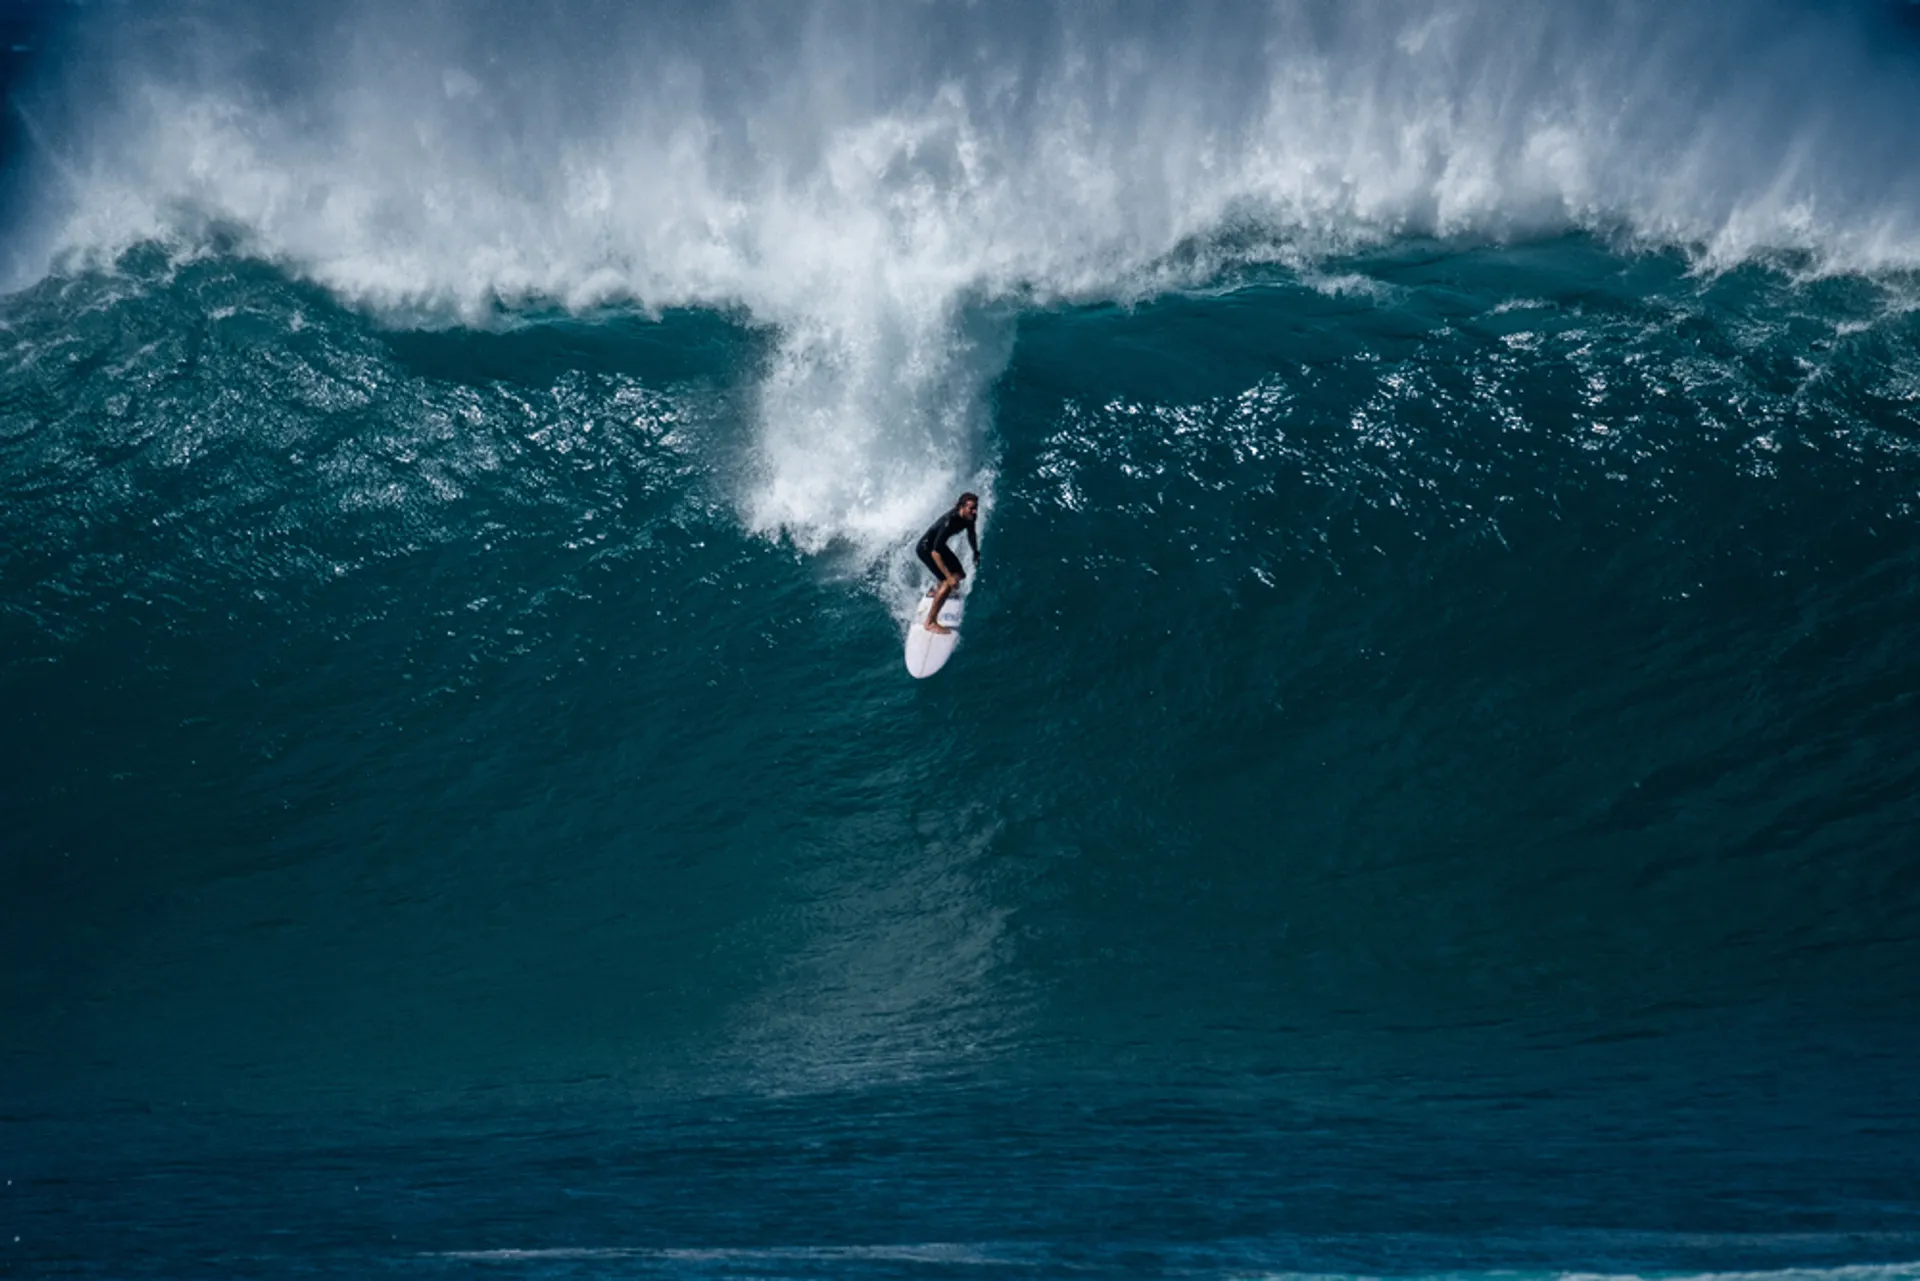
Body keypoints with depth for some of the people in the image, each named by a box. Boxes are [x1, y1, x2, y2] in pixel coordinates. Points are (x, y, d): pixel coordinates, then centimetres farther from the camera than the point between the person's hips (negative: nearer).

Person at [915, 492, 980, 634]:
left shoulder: (968, 517, -15)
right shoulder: (949, 522, -38)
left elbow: (971, 533, 11)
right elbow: (935, 552, -39)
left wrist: (976, 553, 8)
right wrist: (949, 577, -40)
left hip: (938, 544, 8)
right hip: (926, 548, -8)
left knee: (959, 574, 19)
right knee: (950, 582, -20)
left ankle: (937, 592, 50)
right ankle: (930, 623, -13)